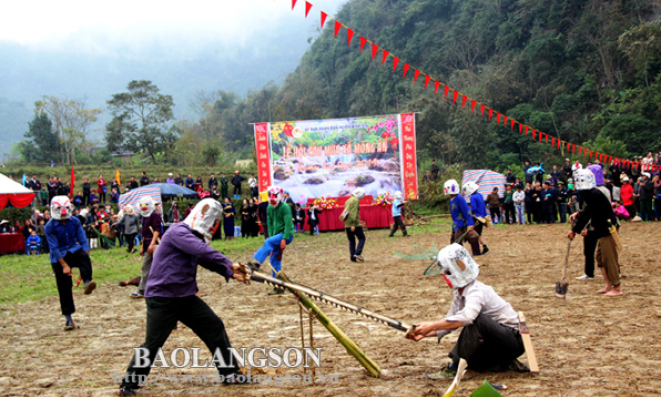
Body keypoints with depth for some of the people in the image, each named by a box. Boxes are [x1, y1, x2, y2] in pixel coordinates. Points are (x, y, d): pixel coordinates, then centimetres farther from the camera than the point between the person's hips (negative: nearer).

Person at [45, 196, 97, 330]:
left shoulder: (75, 221, -2)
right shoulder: (50, 226, -11)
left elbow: (83, 240, -3)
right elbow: (54, 248, -13)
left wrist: (85, 259, -13)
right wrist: (64, 265, -17)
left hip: (74, 251, 2)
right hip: (60, 258, -2)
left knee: (84, 257, -35)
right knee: (64, 289, 0)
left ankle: (87, 283, -54)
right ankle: (69, 319, 9)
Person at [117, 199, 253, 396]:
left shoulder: (195, 238, 12)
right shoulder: (178, 231, -18)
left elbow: (208, 260, 13)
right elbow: (203, 251, -30)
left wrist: (231, 273, 0)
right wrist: (229, 264, -24)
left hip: (185, 297, 9)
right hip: (162, 298, -9)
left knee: (215, 327, 5)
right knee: (153, 343, -2)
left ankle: (229, 373, 14)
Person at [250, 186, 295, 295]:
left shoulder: (285, 207, -11)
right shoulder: (269, 208, 10)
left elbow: (288, 224, -17)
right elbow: (270, 225, 13)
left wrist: (284, 239, -23)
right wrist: (271, 237, 0)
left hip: (286, 235, -7)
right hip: (276, 236, 7)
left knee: (267, 242, -30)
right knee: (275, 261, 3)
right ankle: (278, 288, 8)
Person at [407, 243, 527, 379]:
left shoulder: (477, 291, -23)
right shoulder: (460, 294, 6)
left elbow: (465, 318, -42)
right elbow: (448, 323, 9)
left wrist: (431, 326, -40)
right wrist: (423, 334, -5)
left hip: (514, 340, -10)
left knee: (475, 320, -32)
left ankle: (454, 367, -24)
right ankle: (506, 364, 11)